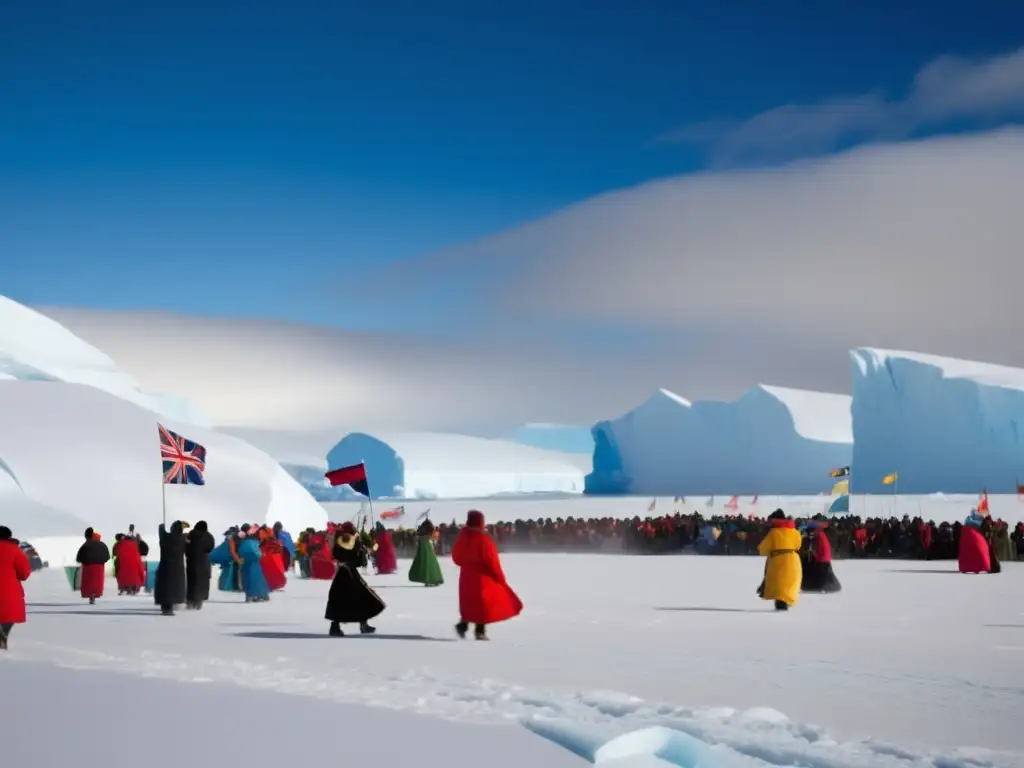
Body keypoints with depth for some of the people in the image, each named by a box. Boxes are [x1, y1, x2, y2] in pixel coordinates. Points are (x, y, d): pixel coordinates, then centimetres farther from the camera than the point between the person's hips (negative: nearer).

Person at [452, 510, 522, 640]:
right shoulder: (483, 539, -18)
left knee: (469, 602, 17)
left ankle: (463, 624, 0)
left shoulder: (462, 537, 1)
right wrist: (500, 577, -6)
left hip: (466, 576, 6)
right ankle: (480, 631, 2)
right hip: (483, 576, -6)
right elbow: (491, 560, -15)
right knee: (484, 602, 4)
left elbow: (456, 557, 10)